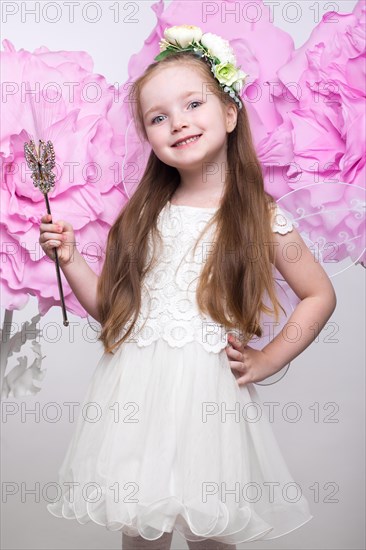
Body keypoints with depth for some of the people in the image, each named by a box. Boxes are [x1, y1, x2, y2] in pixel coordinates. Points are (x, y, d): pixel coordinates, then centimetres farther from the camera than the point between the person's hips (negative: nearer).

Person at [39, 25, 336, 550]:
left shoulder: (260, 217, -3)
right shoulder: (144, 215, 5)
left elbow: (320, 295, 5)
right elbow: (111, 307, 9)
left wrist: (269, 359, -1)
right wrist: (69, 259, -2)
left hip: (210, 395, -2)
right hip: (134, 393, 3)